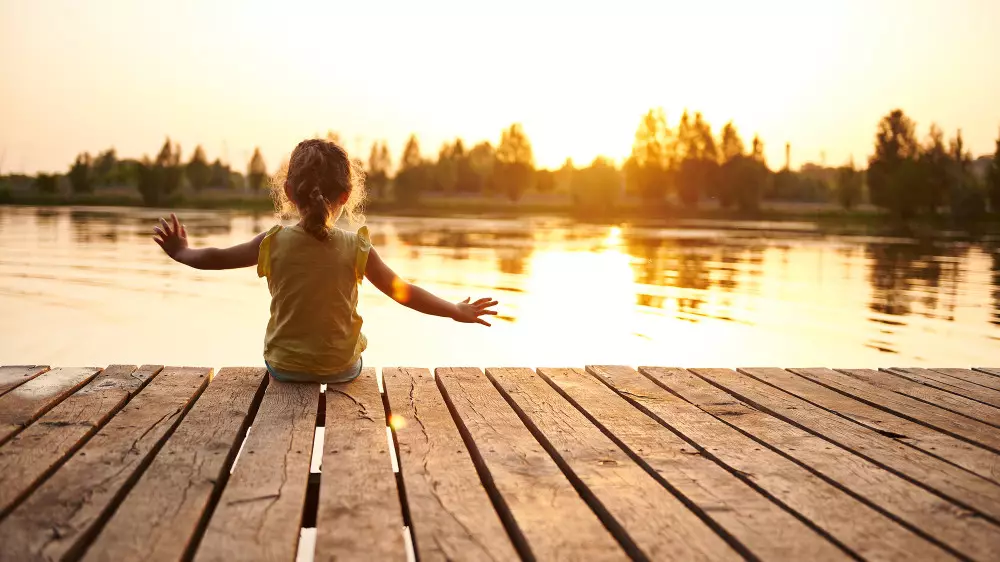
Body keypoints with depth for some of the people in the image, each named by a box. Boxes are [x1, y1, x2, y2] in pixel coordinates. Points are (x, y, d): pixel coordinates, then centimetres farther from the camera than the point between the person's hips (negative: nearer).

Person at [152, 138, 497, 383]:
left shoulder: (273, 243, -12)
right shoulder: (356, 248, -15)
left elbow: (216, 259, 0)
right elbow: (402, 292, -11)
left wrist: (180, 251, 20)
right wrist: (455, 311, -2)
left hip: (284, 366, 1)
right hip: (341, 368, -1)